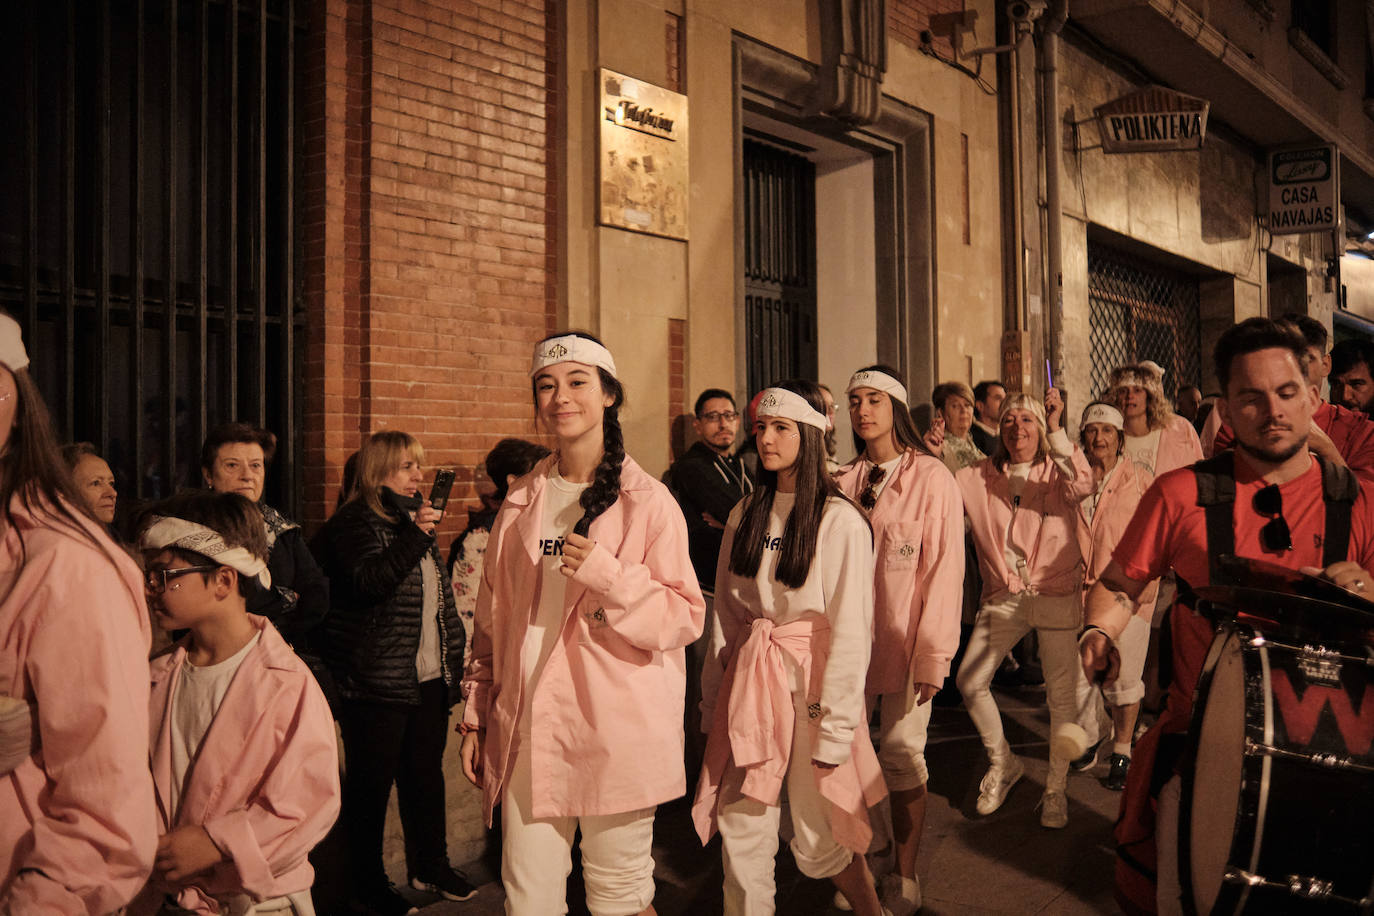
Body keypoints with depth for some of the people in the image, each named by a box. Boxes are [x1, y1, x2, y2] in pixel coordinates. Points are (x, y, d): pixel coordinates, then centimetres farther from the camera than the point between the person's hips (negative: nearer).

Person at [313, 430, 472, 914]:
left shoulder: (416, 515, 14)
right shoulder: (355, 522, -9)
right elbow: (369, 582, -26)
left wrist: (453, 656, 20)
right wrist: (413, 535, -37)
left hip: (429, 678, 8)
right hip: (376, 682, -7)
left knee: (426, 775, 16)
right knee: (371, 784, 4)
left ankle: (430, 866, 31)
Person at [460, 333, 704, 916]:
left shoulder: (648, 501, -3)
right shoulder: (520, 502, 9)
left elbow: (684, 617, -6)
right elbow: (491, 620, 15)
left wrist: (607, 574, -19)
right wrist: (475, 717, 14)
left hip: (617, 732, -3)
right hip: (528, 730, 3)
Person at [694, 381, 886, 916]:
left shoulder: (840, 521, -10)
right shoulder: (745, 516, 8)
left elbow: (851, 630, -12)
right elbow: (725, 614, 9)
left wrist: (836, 726, -15)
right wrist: (712, 701, 6)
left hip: (811, 680, -5)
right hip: (748, 679, 5)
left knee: (818, 841, 6)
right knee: (740, 833, 7)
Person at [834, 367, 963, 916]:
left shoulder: (931, 478, -4)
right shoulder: (843, 481, 7)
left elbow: (944, 571, -6)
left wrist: (932, 655, -11)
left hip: (904, 644, -3)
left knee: (902, 756, 1)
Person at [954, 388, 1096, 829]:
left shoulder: (1056, 472, -1)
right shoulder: (981, 477, 6)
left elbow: (1082, 487, -23)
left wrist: (1057, 429, -28)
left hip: (1055, 594, -2)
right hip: (1003, 597, 3)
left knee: (1062, 693, 2)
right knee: (970, 682, -2)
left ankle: (1056, 789, 21)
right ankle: (1003, 762, 23)